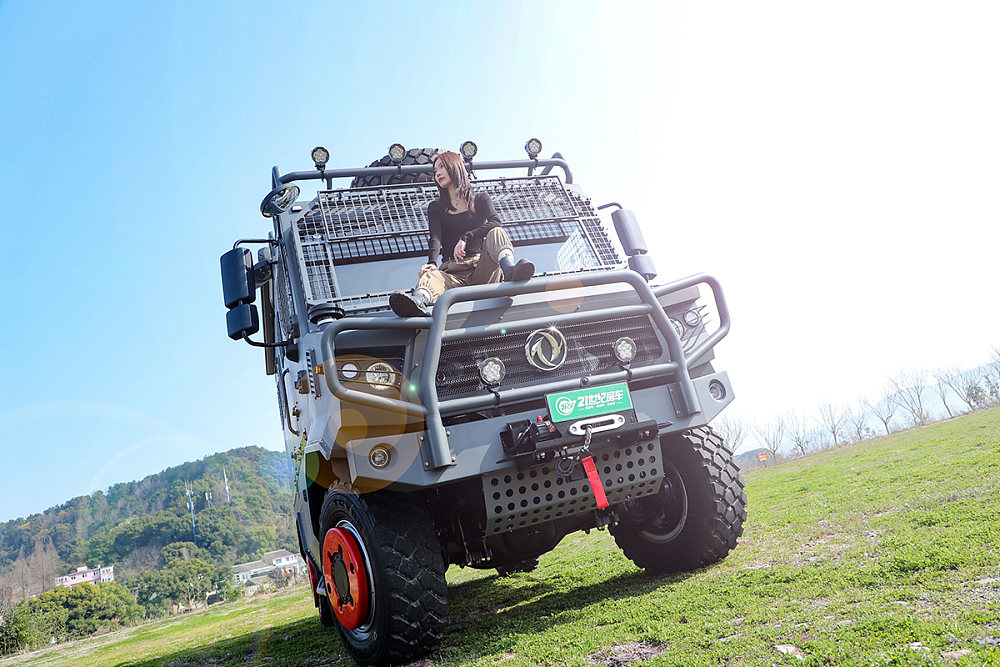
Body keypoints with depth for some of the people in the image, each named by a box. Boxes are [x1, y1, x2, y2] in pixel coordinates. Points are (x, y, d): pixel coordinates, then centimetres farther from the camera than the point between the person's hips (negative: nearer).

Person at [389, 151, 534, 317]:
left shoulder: (480, 199, 19)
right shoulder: (436, 207, 22)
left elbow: (495, 223, -2)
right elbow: (435, 237, 2)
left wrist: (466, 237, -18)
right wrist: (432, 263, -20)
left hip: (480, 265, 0)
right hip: (452, 270, 1)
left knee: (496, 233, -29)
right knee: (429, 276, -34)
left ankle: (510, 270, -61)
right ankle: (419, 300, -71)